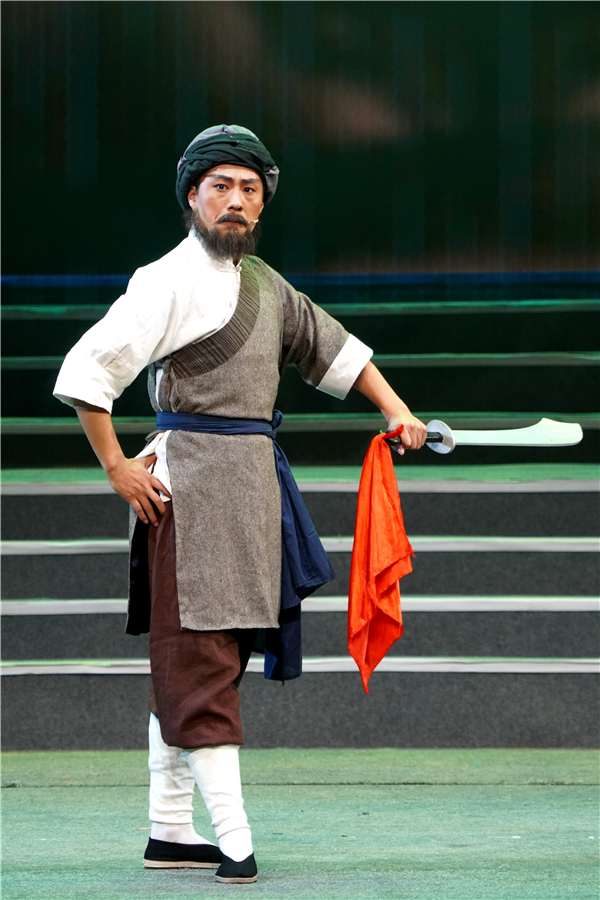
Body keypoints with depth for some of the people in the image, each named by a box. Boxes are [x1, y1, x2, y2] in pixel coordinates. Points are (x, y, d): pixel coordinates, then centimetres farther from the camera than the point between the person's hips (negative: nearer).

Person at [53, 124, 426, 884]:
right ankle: (234, 839, -17)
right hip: (190, 479, -8)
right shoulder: (169, 282, -9)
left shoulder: (264, 283, 16)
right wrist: (118, 470, -14)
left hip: (253, 480, 8)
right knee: (199, 658, -11)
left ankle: (170, 830, 17)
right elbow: (83, 373, -13)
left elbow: (329, 346, 30)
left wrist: (395, 409, 21)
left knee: (189, 662, 12)